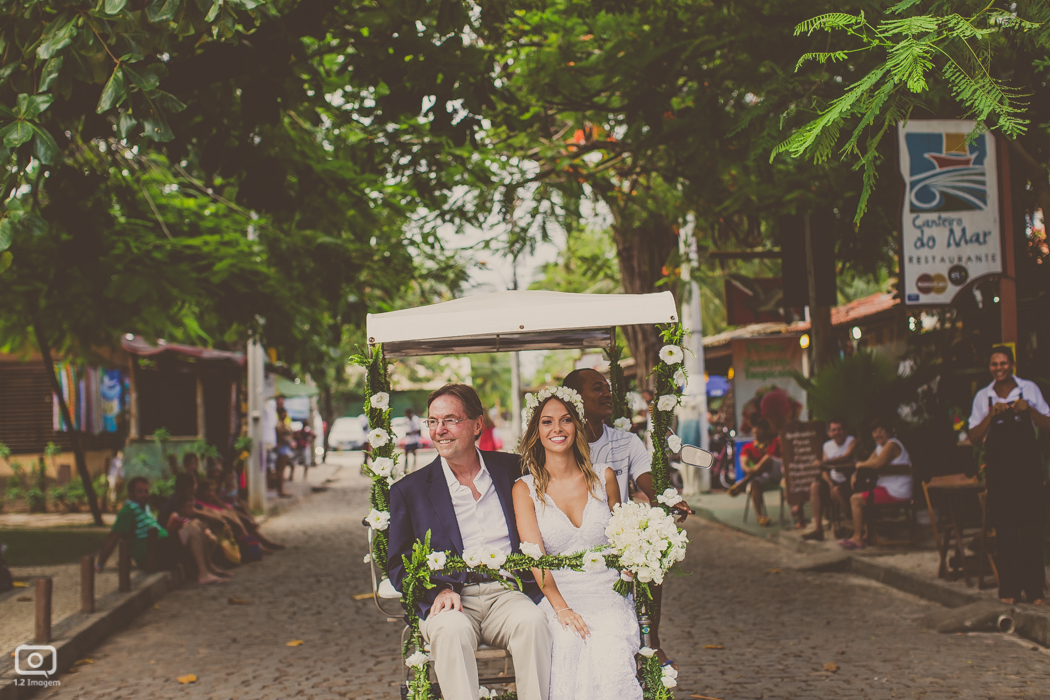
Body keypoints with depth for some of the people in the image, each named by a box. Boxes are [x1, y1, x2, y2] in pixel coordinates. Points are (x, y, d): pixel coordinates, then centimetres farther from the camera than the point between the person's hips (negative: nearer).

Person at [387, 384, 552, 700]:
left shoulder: (512, 469, 15)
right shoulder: (409, 490, 10)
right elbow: (398, 564, 7)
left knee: (532, 621, -31)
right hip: (449, 599, -1)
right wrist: (438, 590, -13)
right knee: (451, 629, -35)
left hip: (507, 592, 1)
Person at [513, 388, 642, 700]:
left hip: (608, 593, 1)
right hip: (558, 595, -1)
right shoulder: (525, 489, 6)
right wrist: (561, 608, -21)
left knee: (610, 644, -32)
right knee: (570, 641, -35)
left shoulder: (604, 478, 12)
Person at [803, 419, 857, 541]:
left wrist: (826, 462, -36)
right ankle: (817, 529, -27)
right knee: (815, 486, -22)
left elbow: (847, 457, -23)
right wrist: (830, 483, -16)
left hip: (849, 481, -5)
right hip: (834, 480, 5)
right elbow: (824, 470, 4)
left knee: (837, 490, -35)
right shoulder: (827, 446, 12)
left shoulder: (852, 441, -3)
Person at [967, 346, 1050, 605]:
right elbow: (974, 437, 4)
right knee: (1004, 530, 3)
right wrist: (991, 415, -10)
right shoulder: (983, 397, 8)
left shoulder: (1029, 389, 5)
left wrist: (1029, 410, -12)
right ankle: (1008, 588, 9)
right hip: (998, 468, 1)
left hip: (1028, 465, -1)